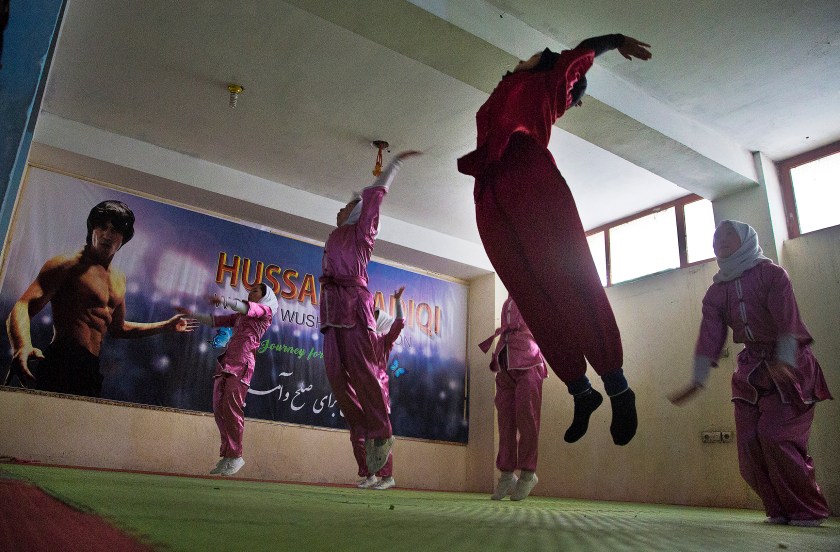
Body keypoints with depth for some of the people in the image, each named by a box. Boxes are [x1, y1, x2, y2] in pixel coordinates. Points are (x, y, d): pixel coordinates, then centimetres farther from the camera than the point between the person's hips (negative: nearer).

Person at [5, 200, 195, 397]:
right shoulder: (67, 265, -2)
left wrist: (166, 326, 32)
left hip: (91, 369, 7)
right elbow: (22, 309, -15)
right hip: (60, 364, -7)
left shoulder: (119, 279, 20)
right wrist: (22, 347, -36)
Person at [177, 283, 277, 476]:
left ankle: (235, 456, -15)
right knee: (219, 409, -2)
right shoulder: (239, 315, 31)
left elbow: (248, 308, -10)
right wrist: (191, 314, 28)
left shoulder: (265, 310, 9)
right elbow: (215, 321, 33)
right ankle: (226, 455, -2)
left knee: (231, 407, -17)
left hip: (242, 362, -7)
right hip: (226, 362, 7)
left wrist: (224, 300, -25)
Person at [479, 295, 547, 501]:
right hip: (506, 367, 5)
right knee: (505, 421, 0)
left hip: (528, 365, -5)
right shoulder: (508, 302, 25)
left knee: (526, 418, -10)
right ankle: (506, 474, 4)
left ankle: (527, 473, -1)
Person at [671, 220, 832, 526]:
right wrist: (697, 381, -12)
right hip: (751, 369, 5)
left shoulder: (771, 273, -7)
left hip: (790, 365, -5)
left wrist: (783, 362, -37)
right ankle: (781, 510, 13)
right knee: (749, 444, -3)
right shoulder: (716, 291, 6)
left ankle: (809, 510, 2)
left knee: (775, 435, -16)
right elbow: (709, 337, -2)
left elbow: (788, 320, -21)